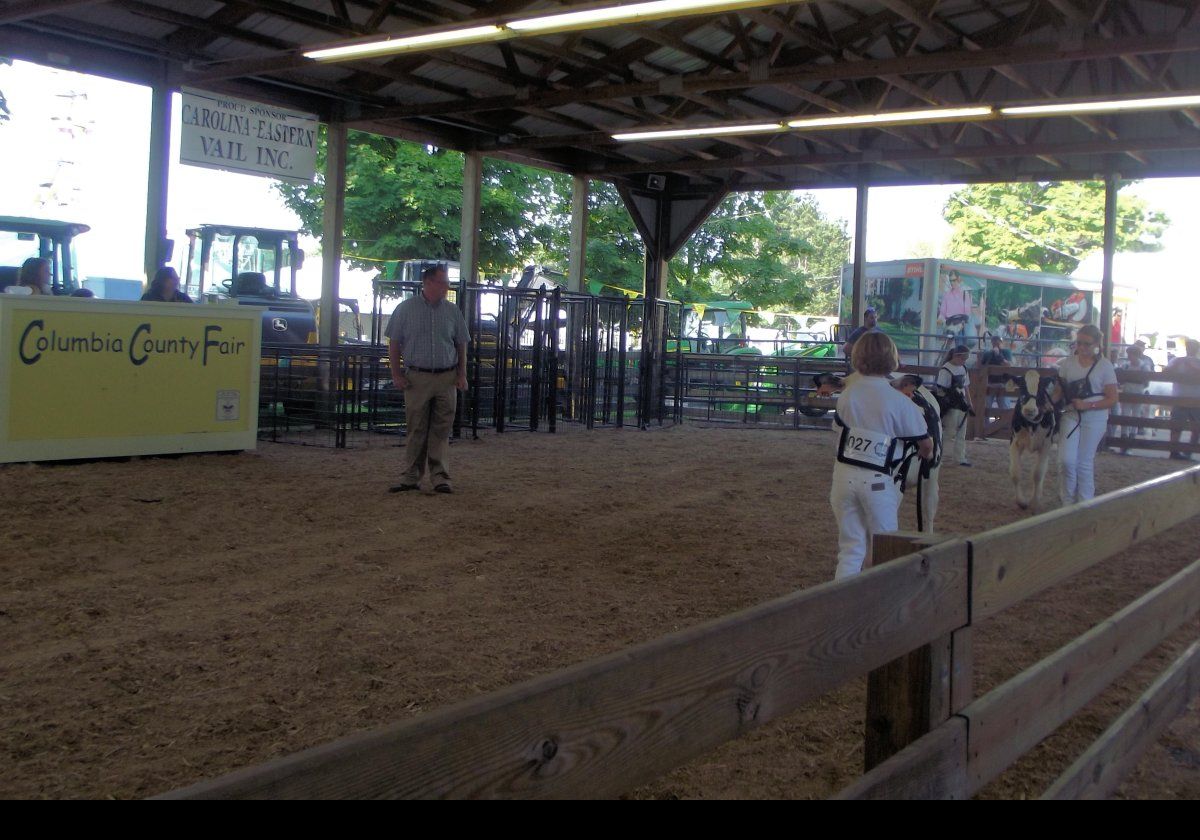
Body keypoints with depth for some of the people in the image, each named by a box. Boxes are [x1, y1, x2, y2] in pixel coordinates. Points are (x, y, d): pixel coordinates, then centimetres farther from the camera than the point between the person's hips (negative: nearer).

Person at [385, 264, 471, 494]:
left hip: (446, 379, 2)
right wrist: (396, 374, -3)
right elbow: (394, 344, 4)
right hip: (416, 377, -2)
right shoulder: (406, 309, 2)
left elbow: (461, 346, 13)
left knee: (441, 430, 2)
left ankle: (440, 477, 6)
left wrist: (462, 375, 4)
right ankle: (411, 477, 9)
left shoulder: (452, 311, 9)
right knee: (416, 429, 2)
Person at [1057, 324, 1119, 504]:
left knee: (1084, 463, 4)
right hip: (1070, 416, 2)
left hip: (1094, 419, -2)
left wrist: (1088, 405, -17)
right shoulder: (1068, 363, 4)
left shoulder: (1105, 366, -4)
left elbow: (1112, 399, -5)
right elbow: (1060, 389, 11)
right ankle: (1068, 503, 10)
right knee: (1066, 460, -6)